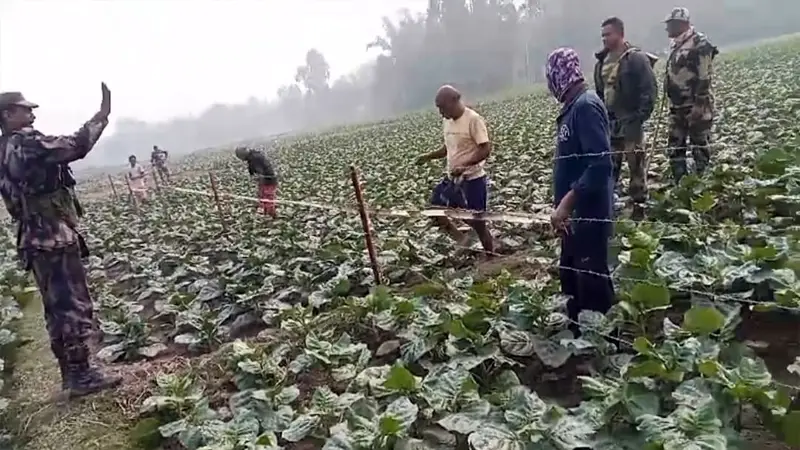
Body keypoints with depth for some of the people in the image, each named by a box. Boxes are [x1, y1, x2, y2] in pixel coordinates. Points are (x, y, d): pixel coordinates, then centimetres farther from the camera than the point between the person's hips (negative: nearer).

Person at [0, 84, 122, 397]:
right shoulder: (25, 142, -11)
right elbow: (75, 147, -20)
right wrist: (101, 116, -11)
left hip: (36, 240, 10)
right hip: (54, 238, -10)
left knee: (57, 308, 12)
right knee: (74, 306, -6)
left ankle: (71, 375, 18)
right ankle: (81, 375, -1)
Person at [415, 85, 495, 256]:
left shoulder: (473, 119, -17)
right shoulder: (447, 121, 7)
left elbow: (486, 149, -20)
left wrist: (464, 166, -31)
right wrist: (430, 156, 2)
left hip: (472, 179, -8)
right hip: (452, 178, 8)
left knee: (476, 222, 1)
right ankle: (461, 239, 24)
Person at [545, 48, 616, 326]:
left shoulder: (586, 106, -17)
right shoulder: (573, 108, 12)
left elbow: (601, 164, -26)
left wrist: (566, 203, -27)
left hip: (588, 215, -10)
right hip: (575, 216, 10)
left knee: (592, 285, -1)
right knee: (571, 281, 18)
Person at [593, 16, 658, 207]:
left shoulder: (636, 58, -7)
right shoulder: (602, 62, 13)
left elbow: (649, 90, -11)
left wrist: (641, 117, -18)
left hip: (630, 122, -6)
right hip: (609, 122, 7)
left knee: (636, 163, -2)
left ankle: (639, 201, 4)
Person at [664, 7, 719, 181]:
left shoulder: (699, 43, -12)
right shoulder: (675, 45, 14)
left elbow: (704, 77, -17)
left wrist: (699, 104, -21)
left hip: (696, 105, -9)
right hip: (677, 106, 9)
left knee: (700, 145, -1)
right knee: (675, 146, 9)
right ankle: (680, 183, 18)